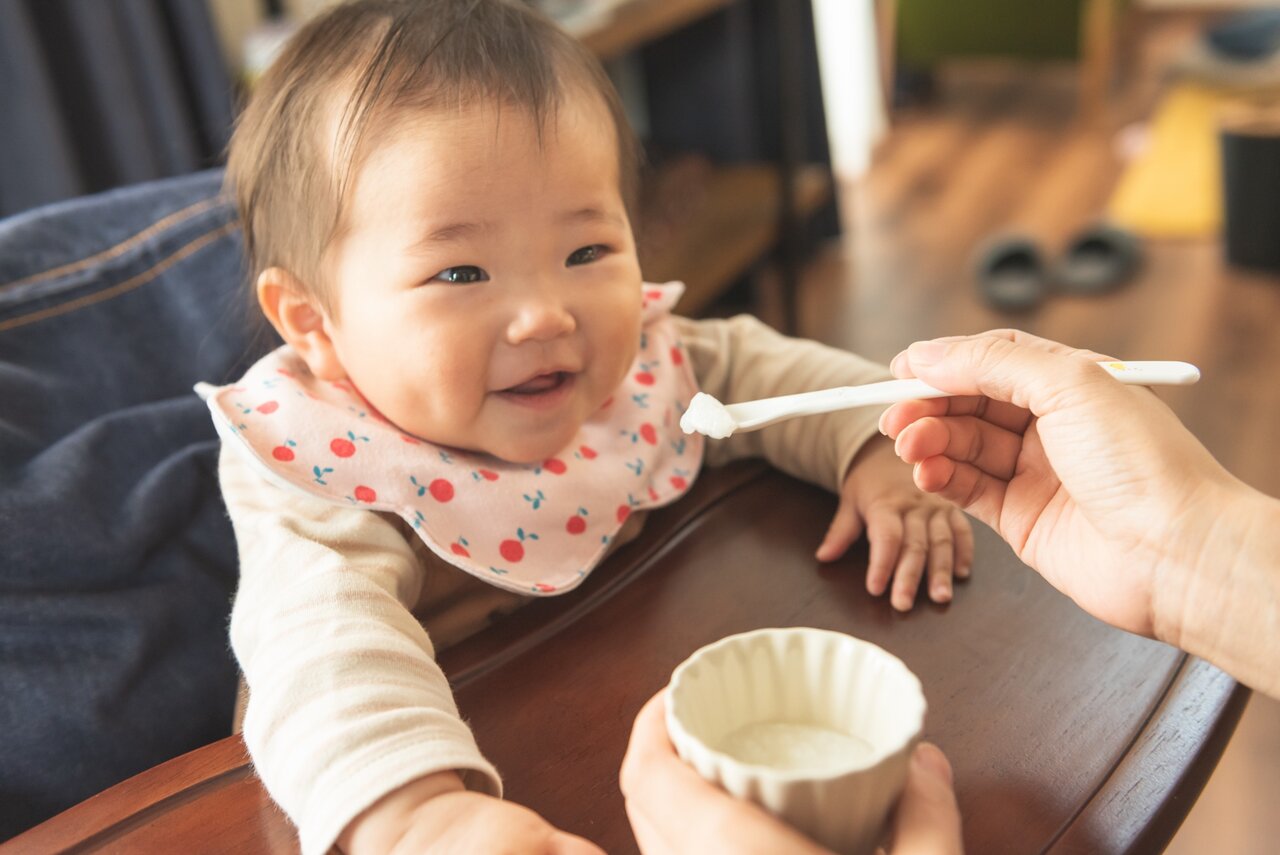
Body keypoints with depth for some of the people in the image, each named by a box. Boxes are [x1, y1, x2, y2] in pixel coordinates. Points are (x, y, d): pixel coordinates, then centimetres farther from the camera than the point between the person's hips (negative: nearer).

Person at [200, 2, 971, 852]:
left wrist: (878, 448, -10)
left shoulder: (637, 358, -12)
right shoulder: (325, 474, -27)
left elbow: (756, 368, 5)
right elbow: (325, 639, -43)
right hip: (475, 759, -3)